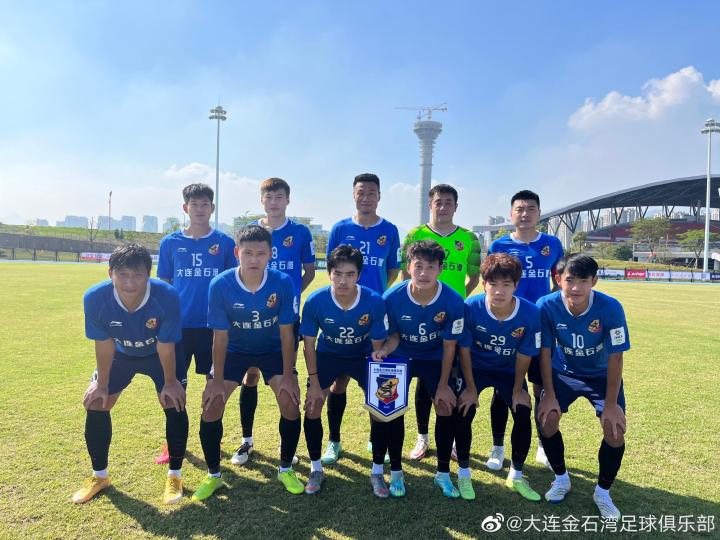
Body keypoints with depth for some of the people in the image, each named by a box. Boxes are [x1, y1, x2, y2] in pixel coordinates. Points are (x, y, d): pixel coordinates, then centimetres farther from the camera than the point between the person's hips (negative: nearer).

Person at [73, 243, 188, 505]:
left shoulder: (167, 296, -39)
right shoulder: (95, 298, -32)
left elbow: (165, 346, -27)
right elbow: (104, 345, -17)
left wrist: (170, 382, -16)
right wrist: (102, 384, -8)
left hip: (162, 354, -2)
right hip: (121, 354, 3)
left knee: (174, 404, -14)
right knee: (95, 403, -1)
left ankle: (174, 476, 6)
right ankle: (99, 476, 21)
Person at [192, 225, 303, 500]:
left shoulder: (283, 283, -26)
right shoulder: (220, 285, -26)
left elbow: (286, 334, -16)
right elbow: (220, 337, -16)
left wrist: (288, 375, -14)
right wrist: (217, 381, -12)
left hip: (273, 350, 0)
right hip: (234, 350, 1)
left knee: (291, 403, -13)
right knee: (211, 405, -8)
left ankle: (286, 470, 12)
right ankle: (213, 475, 15)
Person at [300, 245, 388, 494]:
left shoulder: (374, 302, -30)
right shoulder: (315, 301, -28)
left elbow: (377, 346, -16)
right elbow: (310, 344, -14)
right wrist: (314, 382, -13)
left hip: (363, 356, 0)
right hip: (328, 354, 1)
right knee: (312, 406, -8)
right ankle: (316, 470, 14)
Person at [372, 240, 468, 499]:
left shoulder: (453, 302, -25)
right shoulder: (393, 298, -25)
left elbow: (449, 346, -13)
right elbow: (394, 335, -8)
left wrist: (443, 385, -9)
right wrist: (385, 350, -32)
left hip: (435, 358, 1)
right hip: (401, 356, 0)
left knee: (447, 408, -8)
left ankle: (443, 473, 15)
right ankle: (395, 472, 11)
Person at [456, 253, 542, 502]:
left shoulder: (530, 313, -28)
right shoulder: (470, 307, -30)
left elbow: (524, 355, -13)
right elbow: (465, 349, -16)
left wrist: (518, 389, -4)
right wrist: (470, 388, -11)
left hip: (509, 370, 1)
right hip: (476, 367, -1)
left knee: (523, 414, -9)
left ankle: (516, 475, 17)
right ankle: (464, 472, 9)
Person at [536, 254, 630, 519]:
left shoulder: (611, 308, -28)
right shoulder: (546, 306, -25)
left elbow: (615, 358, -20)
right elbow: (545, 352, -14)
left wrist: (610, 403, -17)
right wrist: (549, 395, -14)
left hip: (602, 375, 0)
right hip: (563, 372, 1)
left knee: (615, 428, -14)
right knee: (546, 417, -15)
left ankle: (603, 492, 13)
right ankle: (561, 479, 14)